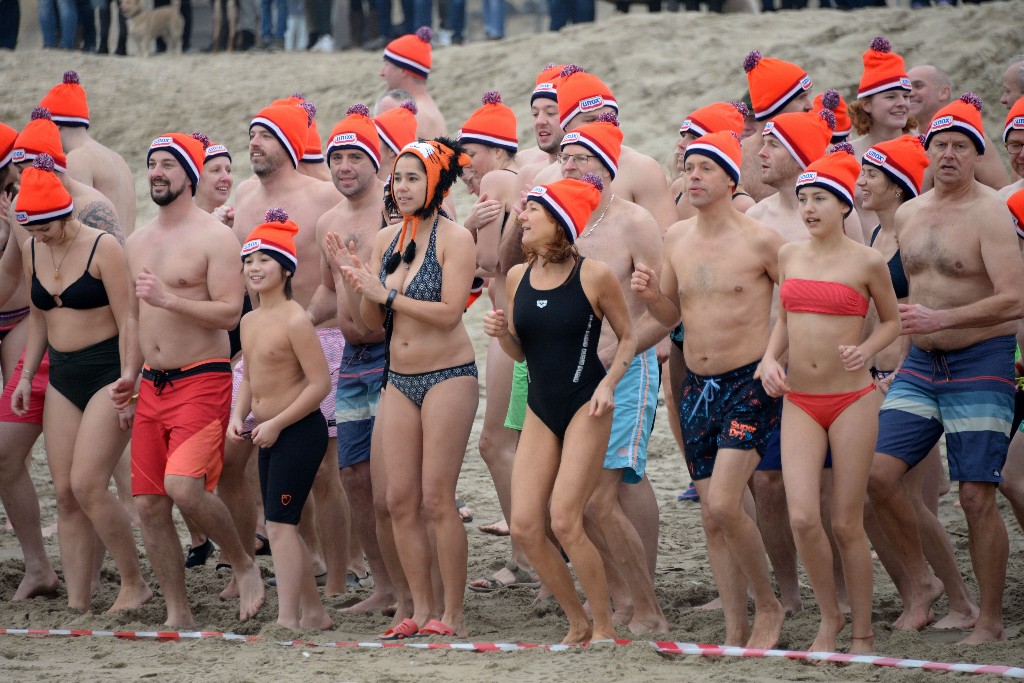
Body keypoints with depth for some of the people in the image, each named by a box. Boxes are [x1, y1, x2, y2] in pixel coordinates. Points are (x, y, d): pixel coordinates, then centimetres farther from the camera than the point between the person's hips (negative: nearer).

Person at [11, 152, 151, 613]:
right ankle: (77, 603, 2)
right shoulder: (33, 252, 8)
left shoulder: (102, 248, -12)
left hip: (108, 371, -7)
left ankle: (134, 584, -2)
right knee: (65, 493, 0)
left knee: (86, 484, -17)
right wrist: (26, 376, 12)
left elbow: (127, 321, -13)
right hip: (62, 376, 7)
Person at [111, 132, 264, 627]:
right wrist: (128, 375, 12)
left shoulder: (213, 237, -7)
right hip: (152, 384, 7)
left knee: (184, 486, -24)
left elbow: (230, 312, -15)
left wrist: (169, 299, -22)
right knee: (148, 503, 1)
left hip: (201, 381, -7)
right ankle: (178, 614, 10)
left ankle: (243, 565, 1)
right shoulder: (137, 243, 16)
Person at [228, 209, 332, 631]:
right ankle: (313, 612, 23)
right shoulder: (249, 322, 10)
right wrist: (238, 417, 4)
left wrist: (276, 423, -18)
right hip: (270, 435, 9)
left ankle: (287, 617, -13)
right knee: (282, 526, 13)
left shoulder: (295, 320, -16)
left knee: (279, 522, -13)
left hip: (300, 432, -9)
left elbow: (320, 382, -19)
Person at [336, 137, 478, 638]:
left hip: (448, 376, -6)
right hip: (399, 379, 6)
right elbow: (373, 323, 11)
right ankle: (420, 609, 12)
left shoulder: (455, 238, -9)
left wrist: (387, 295, -17)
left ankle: (453, 614, 0)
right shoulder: (386, 240, 9)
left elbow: (449, 312, -18)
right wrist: (360, 290, -9)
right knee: (400, 499, 3)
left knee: (437, 499, -7)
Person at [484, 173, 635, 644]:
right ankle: (577, 623, 15)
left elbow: (627, 338, 0)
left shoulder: (593, 276, -10)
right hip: (541, 408, 6)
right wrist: (501, 334, -6)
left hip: (585, 406, -6)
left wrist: (608, 383, -15)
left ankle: (604, 627, 1)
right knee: (524, 527, -2)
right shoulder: (518, 278, 5)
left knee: (565, 521, -14)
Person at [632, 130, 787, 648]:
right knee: (711, 516, 5)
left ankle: (768, 607, 3)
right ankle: (736, 629, 13)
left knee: (723, 505, -17)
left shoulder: (760, 240, -9)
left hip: (749, 385, -6)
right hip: (696, 386, 6)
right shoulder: (676, 238, 7)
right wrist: (649, 294, -4)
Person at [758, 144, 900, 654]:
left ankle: (862, 632, 14)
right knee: (803, 517, -10)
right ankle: (829, 617, 11)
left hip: (851, 400, -3)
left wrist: (866, 350, -11)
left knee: (846, 523, 0)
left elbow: (891, 321, 8)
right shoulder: (789, 255, 7)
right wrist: (769, 358, 0)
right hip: (799, 402, 3)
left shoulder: (867, 262, -5)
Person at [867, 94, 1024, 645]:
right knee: (878, 472, -7)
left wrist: (942, 319, -26)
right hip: (920, 365, 6)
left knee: (977, 497, -6)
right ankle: (918, 585, 11)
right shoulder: (907, 215, 10)